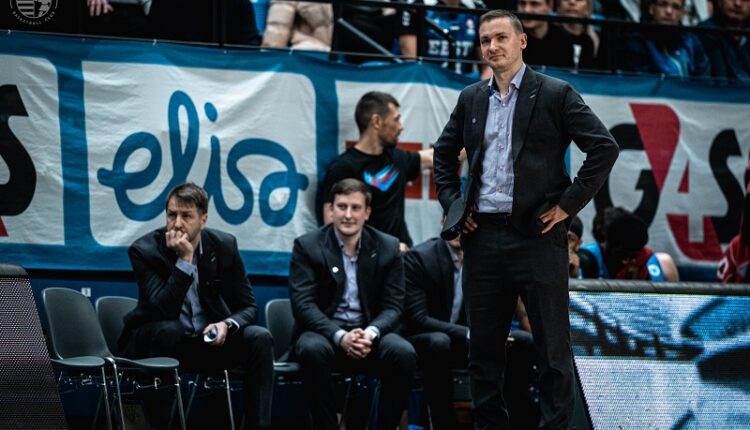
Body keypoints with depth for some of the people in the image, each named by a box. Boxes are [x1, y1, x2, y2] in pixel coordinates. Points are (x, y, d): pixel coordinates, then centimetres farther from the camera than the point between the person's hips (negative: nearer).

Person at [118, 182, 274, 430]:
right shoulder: (144, 250, -15)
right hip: (157, 341, -3)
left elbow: (248, 308, -2)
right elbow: (163, 311, -27)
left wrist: (227, 324, -24)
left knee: (260, 339, -20)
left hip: (207, 341, 3)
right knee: (169, 329, -35)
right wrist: (184, 260, -30)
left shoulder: (224, 245, -5)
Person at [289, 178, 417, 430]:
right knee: (313, 350, -36)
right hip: (323, 331, -2)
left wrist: (371, 333, -22)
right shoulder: (307, 246, -2)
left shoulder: (388, 248, 4)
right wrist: (340, 336, -27)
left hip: (369, 334, 2)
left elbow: (393, 306, 0)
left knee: (404, 353, -29)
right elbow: (303, 304, -11)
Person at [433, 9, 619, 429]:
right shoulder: (471, 98, 13)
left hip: (536, 234, -5)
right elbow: (444, 153, 26)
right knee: (484, 346, 8)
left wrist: (568, 203, -10)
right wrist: (451, 202, 12)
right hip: (483, 236, 5)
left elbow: (605, 147, -7)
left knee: (552, 346, -2)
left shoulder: (555, 94, -2)